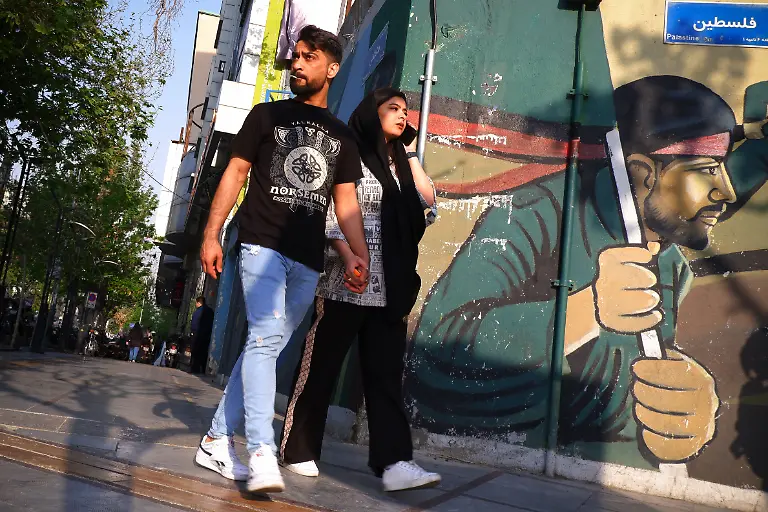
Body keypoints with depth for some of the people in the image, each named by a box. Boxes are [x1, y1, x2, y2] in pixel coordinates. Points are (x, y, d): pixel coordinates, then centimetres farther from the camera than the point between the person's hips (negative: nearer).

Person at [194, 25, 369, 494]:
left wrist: (360, 253, -5)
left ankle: (217, 441, 18)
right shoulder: (268, 115, 9)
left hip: (308, 261, 4)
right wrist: (212, 235, -6)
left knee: (267, 347, 6)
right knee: (266, 336, -20)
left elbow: (346, 199, 11)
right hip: (262, 245, -3)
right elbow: (234, 174, 4)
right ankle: (262, 453, -22)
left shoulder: (341, 136, 16)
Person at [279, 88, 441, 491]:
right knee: (320, 367, 3)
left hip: (390, 289, 6)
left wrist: (411, 155, 9)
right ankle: (298, 451, 16)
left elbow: (428, 202, 10)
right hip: (345, 284, -6)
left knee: (386, 374, 0)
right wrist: (350, 260, -21)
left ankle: (394, 462, -3)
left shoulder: (400, 163, 20)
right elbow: (329, 214, -9)